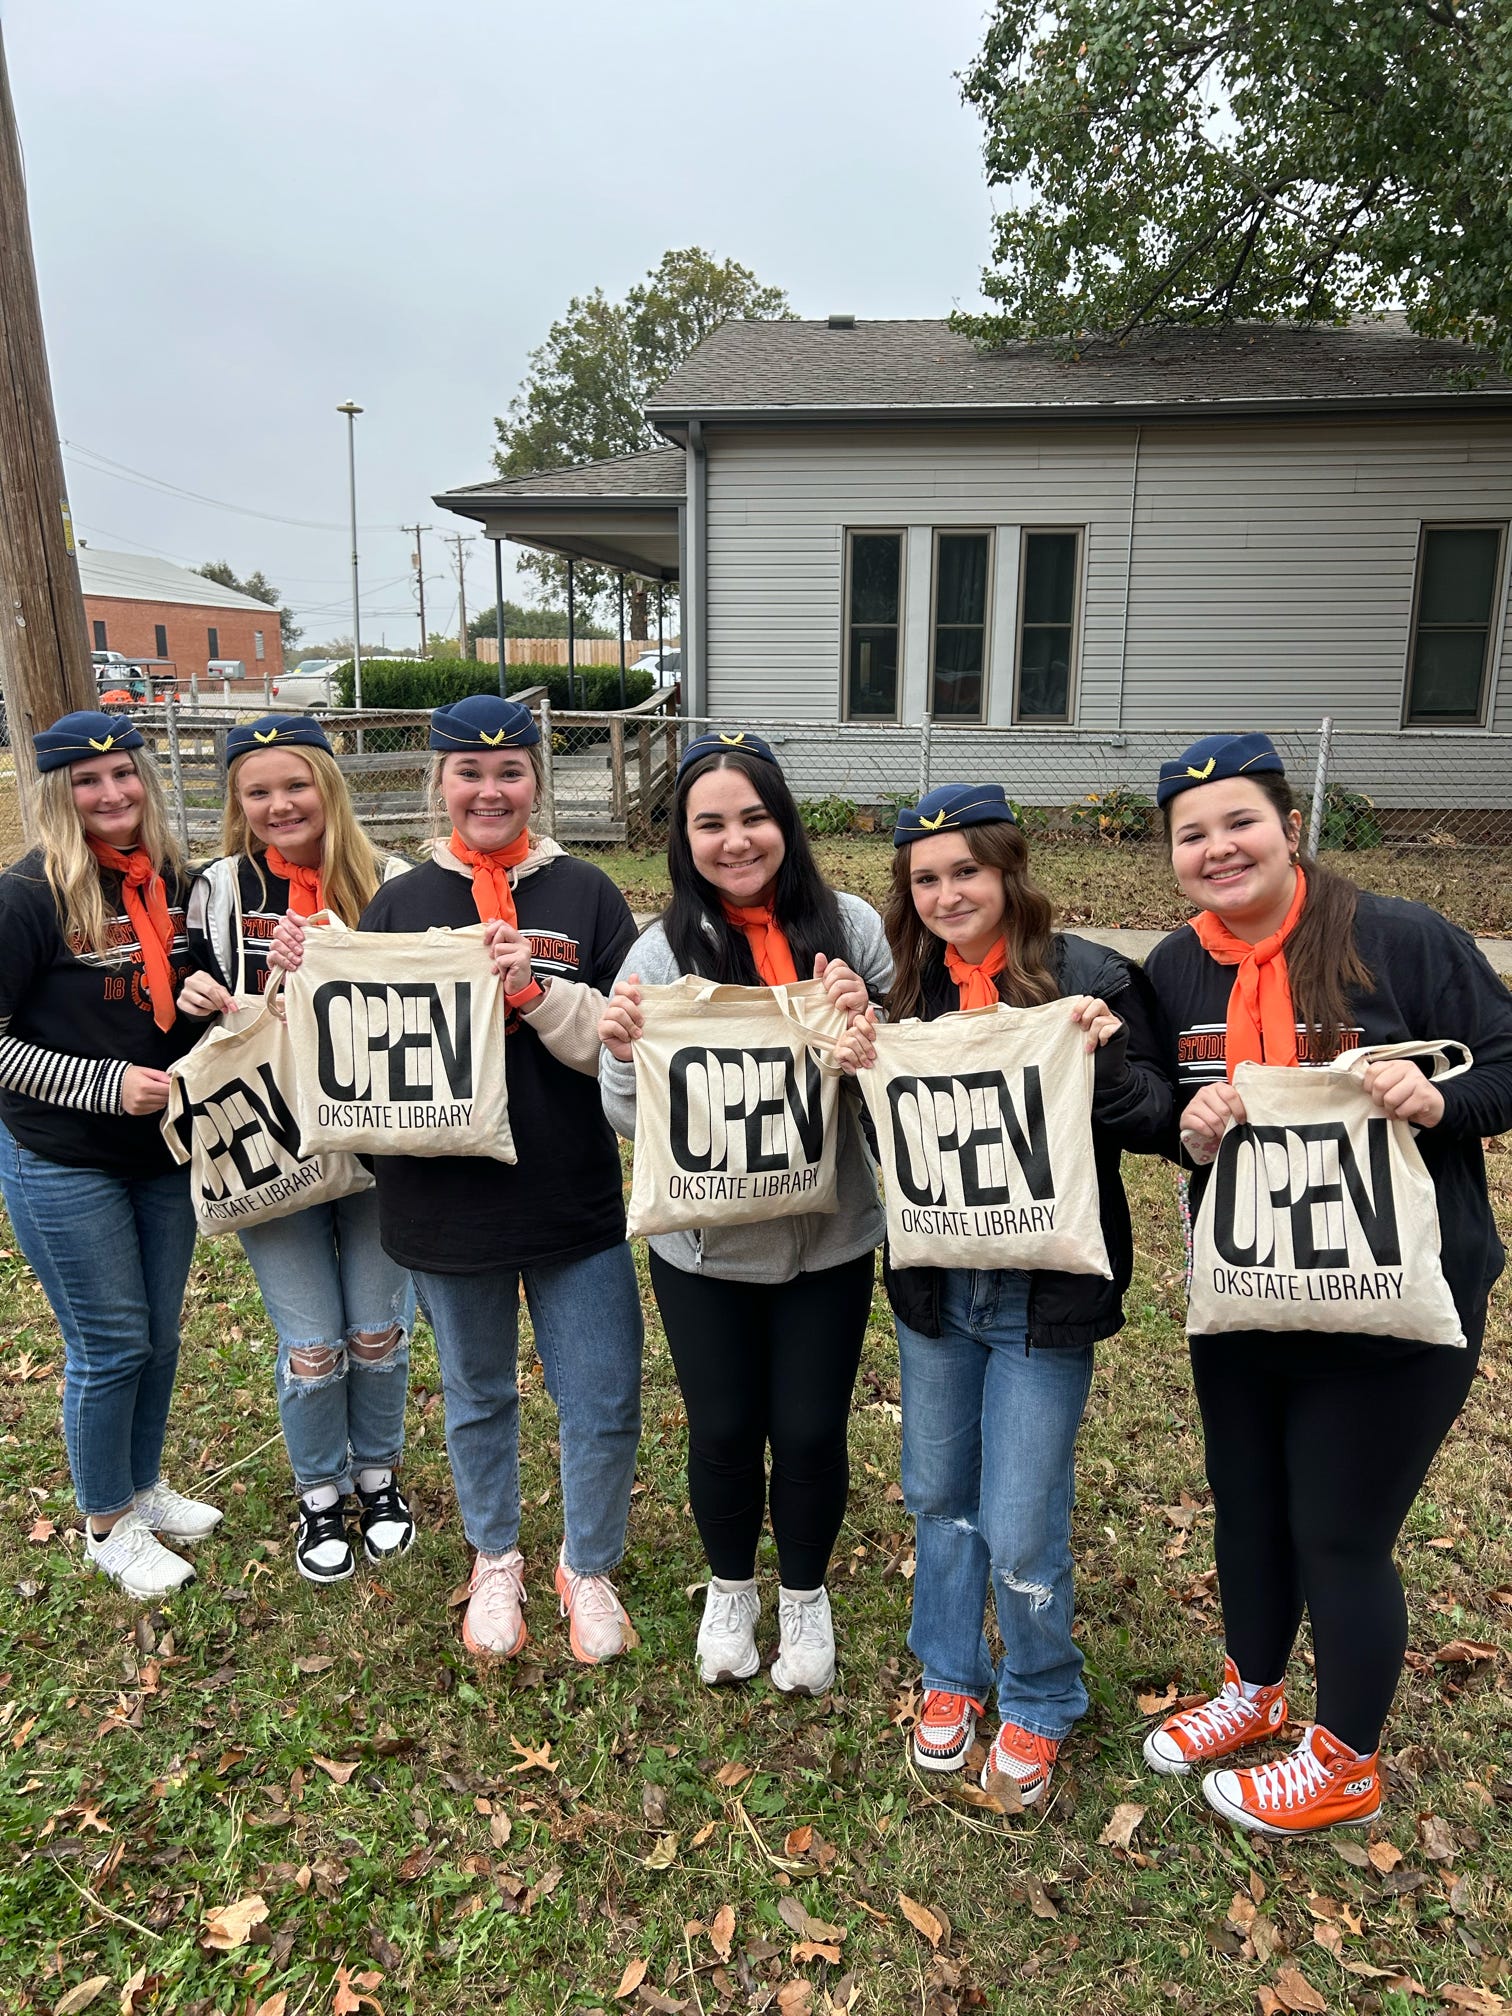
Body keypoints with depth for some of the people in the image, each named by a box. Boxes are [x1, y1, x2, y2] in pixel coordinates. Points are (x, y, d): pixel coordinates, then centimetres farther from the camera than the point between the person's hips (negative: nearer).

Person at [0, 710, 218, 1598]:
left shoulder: (177, 882, 1)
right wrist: (106, 1084, -22)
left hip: (166, 1152, 6)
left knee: (161, 1334, 16)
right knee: (110, 1346, 4)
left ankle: (146, 1487, 39)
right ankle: (108, 1525, 27)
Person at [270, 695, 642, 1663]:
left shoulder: (587, 896, -4)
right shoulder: (398, 904, 1)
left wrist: (536, 991, -25)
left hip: (574, 1207, -1)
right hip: (447, 1208, 2)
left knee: (605, 1408, 6)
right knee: (478, 1395, 20)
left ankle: (589, 1567, 35)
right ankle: (496, 1559, 45)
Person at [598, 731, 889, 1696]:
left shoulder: (851, 927, -6)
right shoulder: (662, 952, -7)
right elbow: (633, 1119, -3)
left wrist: (865, 1022, -19)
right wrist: (625, 1054, -24)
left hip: (830, 1237, 0)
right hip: (705, 1246, 0)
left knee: (811, 1432, 11)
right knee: (724, 1431, 14)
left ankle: (806, 1595, 40)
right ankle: (730, 1590, 43)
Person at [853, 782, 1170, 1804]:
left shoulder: (1093, 977, -12)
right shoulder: (907, 986, 1)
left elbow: (1155, 1119, -9)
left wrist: (1106, 1055, -28)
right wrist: (852, 1066, -13)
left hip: (1044, 1296, -4)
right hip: (932, 1286, 5)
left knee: (1022, 1536, 4)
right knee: (939, 1498, 20)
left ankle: (1042, 1703, 34)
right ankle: (953, 1674, 44)